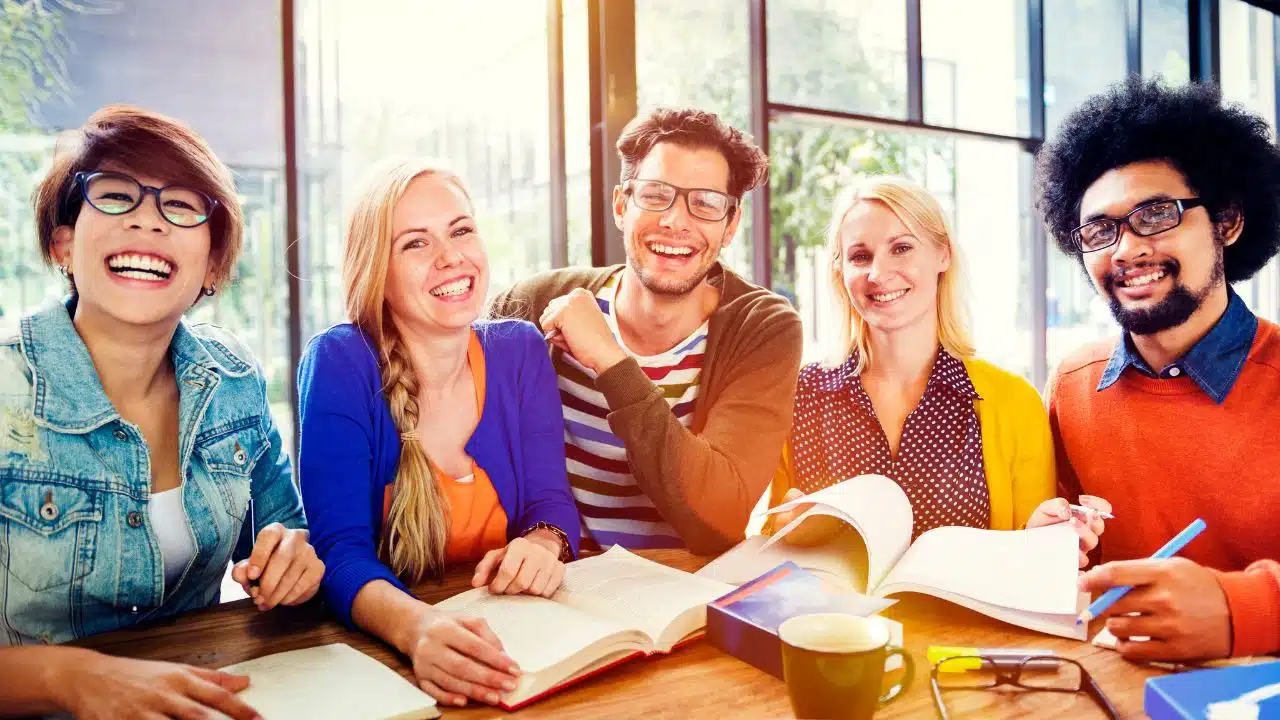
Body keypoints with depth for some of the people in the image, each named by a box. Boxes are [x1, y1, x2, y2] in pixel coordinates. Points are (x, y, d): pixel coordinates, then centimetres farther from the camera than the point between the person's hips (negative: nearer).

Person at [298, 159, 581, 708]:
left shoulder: (521, 351, -1)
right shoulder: (339, 363, -12)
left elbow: (548, 498, -2)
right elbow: (340, 550, -19)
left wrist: (543, 544, -24)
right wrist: (416, 627, -38)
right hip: (377, 653, -3)